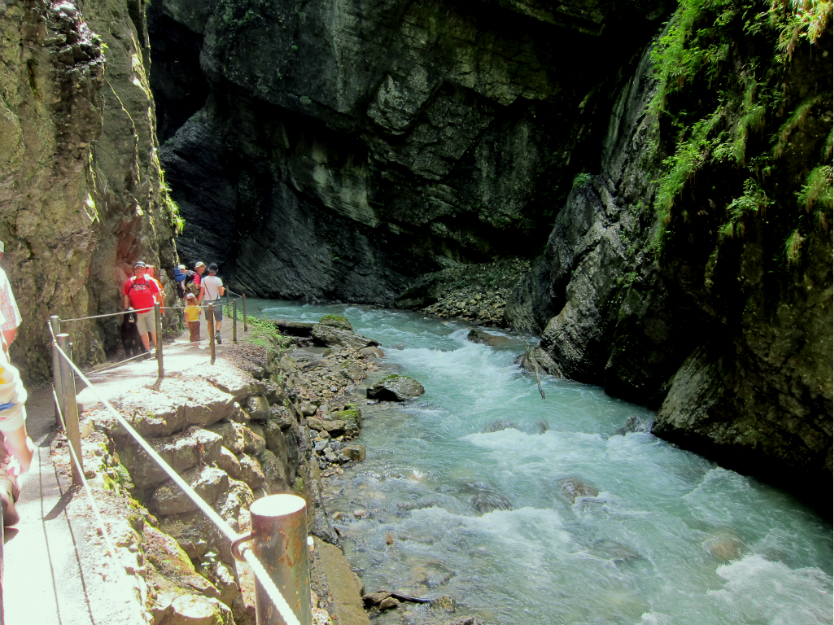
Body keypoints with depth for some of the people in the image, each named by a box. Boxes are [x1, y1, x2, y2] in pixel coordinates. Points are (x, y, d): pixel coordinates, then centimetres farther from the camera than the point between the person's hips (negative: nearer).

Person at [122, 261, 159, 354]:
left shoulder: (149, 280, 2)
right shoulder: (130, 282, 3)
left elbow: (155, 293, 10)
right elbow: (126, 296, 9)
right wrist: (127, 309, 6)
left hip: (150, 310, -1)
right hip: (137, 313, 1)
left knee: (153, 330, -2)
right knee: (142, 332, 6)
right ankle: (147, 351, 14)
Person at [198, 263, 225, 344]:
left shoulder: (203, 280, -2)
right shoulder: (218, 280, -8)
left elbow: (201, 294, -2)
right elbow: (221, 293, -8)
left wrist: (198, 304, 5)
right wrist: (223, 289, 14)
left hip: (207, 302, 2)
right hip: (216, 302, -2)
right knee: (218, 320, 9)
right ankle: (217, 332, -17)